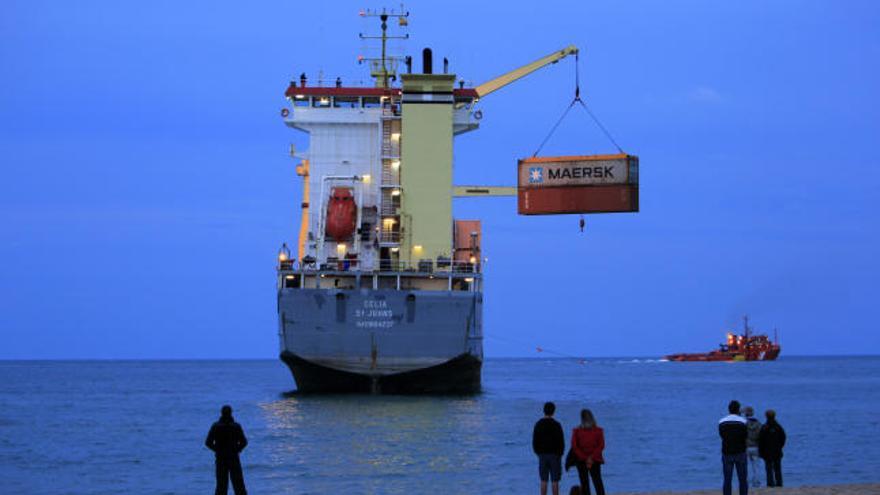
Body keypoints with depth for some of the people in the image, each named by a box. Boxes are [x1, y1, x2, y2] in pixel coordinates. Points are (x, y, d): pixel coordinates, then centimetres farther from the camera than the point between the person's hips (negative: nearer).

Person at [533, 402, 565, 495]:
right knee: (555, 481, 1)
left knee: (544, 481, 7)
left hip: (542, 455, 3)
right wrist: (560, 453, 5)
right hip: (554, 455, -3)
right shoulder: (556, 425, -10)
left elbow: (534, 441, 4)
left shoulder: (538, 424, 1)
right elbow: (561, 441, -9)